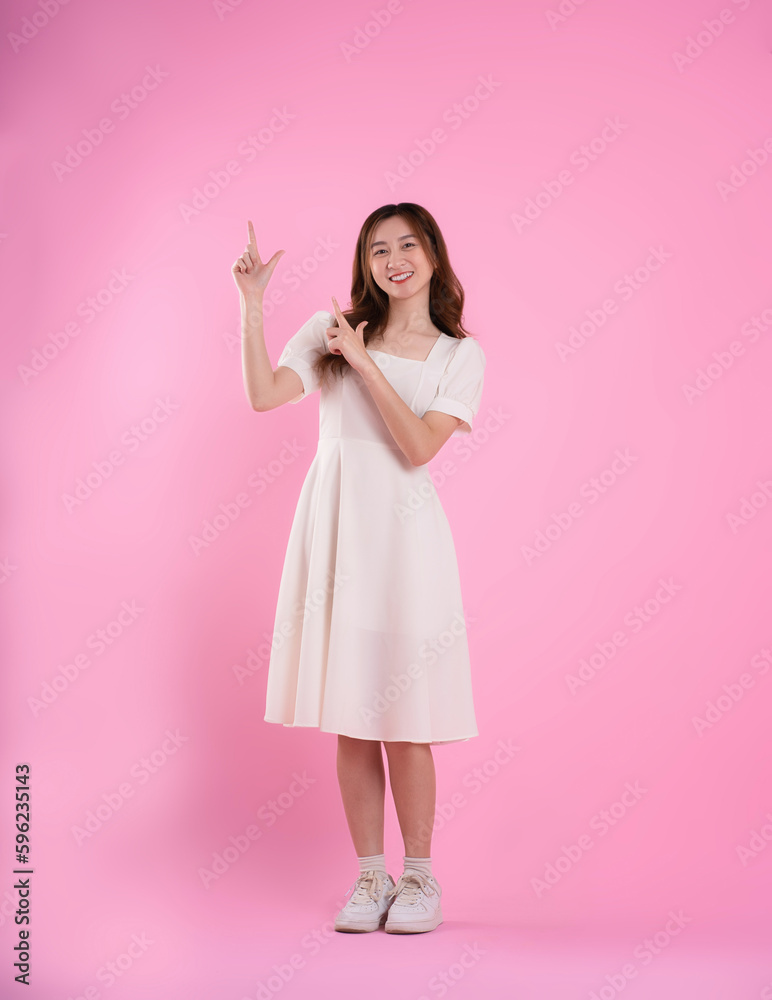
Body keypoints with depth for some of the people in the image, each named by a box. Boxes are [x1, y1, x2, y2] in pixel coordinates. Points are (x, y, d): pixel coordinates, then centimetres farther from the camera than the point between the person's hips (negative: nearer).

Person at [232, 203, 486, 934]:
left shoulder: (459, 355, 5)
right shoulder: (330, 330, 10)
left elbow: (419, 446, -9)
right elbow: (263, 395, -4)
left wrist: (363, 361, -13)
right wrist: (251, 304, -7)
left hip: (401, 530, -2)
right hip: (332, 523, 2)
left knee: (404, 716, -1)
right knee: (349, 715, 6)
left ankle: (419, 878, 16)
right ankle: (370, 876, 19)